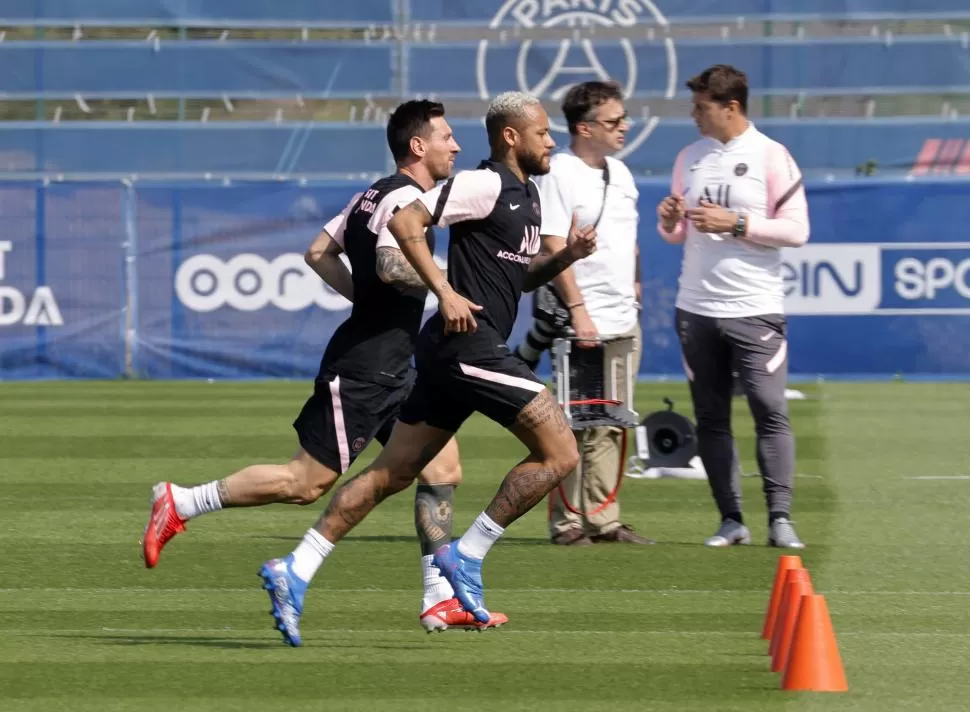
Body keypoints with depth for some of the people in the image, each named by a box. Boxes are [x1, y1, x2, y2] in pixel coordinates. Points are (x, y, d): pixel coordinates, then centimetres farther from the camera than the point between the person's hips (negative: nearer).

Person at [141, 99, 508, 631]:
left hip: (391, 370, 10)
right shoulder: (406, 197, -15)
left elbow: (318, 254, 17)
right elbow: (391, 265, -30)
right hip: (362, 370, -10)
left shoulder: (376, 195, 14)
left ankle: (440, 598, 5)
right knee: (307, 483, -6)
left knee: (442, 467, 5)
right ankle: (180, 504, 3)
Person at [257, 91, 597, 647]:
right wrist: (446, 293, -21)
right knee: (560, 453, -10)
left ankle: (296, 572, 6)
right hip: (467, 344, -10)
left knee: (390, 474, 8)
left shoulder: (528, 194, 20)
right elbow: (405, 224, -17)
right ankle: (467, 556, -7)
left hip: (451, 351, 10)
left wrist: (566, 255, 10)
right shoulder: (485, 184, -10)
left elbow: (523, 275, 29)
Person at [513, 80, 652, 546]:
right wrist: (578, 310, -21)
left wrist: (633, 292, 17)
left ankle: (602, 519, 13)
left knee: (610, 427, 9)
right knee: (576, 427, -4)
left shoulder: (620, 173, 14)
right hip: (582, 324, -8)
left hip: (624, 323, 8)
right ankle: (567, 522, 2)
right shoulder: (558, 173, -10)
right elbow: (554, 247, -16)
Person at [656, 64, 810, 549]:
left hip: (754, 309, -5)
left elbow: (796, 230, -8)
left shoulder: (771, 157, -4)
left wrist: (736, 224, -16)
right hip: (696, 309, 5)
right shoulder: (689, 158, 13)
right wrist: (669, 222, -2)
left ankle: (780, 518, -9)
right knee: (711, 418, 5)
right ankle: (731, 520, 10)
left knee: (770, 412, -11)